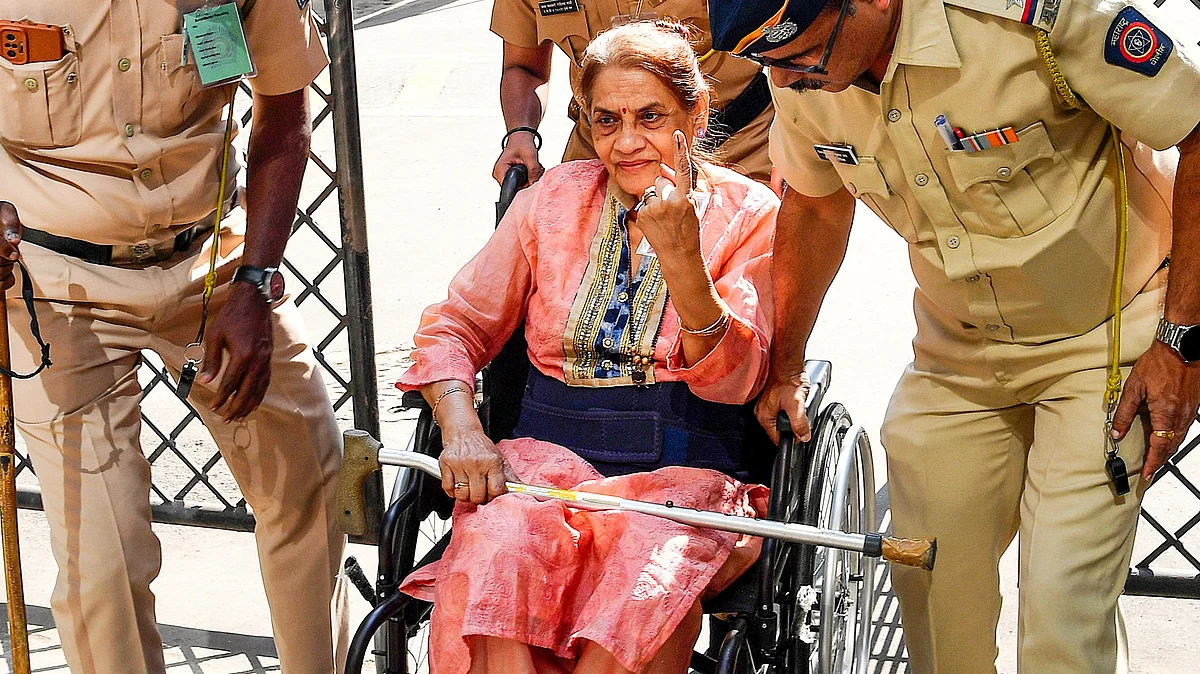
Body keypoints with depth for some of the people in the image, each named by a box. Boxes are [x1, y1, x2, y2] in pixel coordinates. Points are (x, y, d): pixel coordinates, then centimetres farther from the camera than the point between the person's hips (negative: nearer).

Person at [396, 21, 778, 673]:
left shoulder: (747, 214, 4)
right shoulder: (555, 198, 12)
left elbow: (732, 381, -6)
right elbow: (452, 326, 13)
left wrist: (681, 257, -22)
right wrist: (463, 431, -7)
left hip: (683, 471, -1)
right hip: (547, 457, 2)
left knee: (649, 579, -36)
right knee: (496, 551, -34)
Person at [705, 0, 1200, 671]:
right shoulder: (799, 75, -10)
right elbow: (815, 205, 10)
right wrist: (783, 370, 15)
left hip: (1107, 337, -5)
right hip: (956, 354, 5)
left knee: (1060, 616, -12)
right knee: (931, 588, 4)